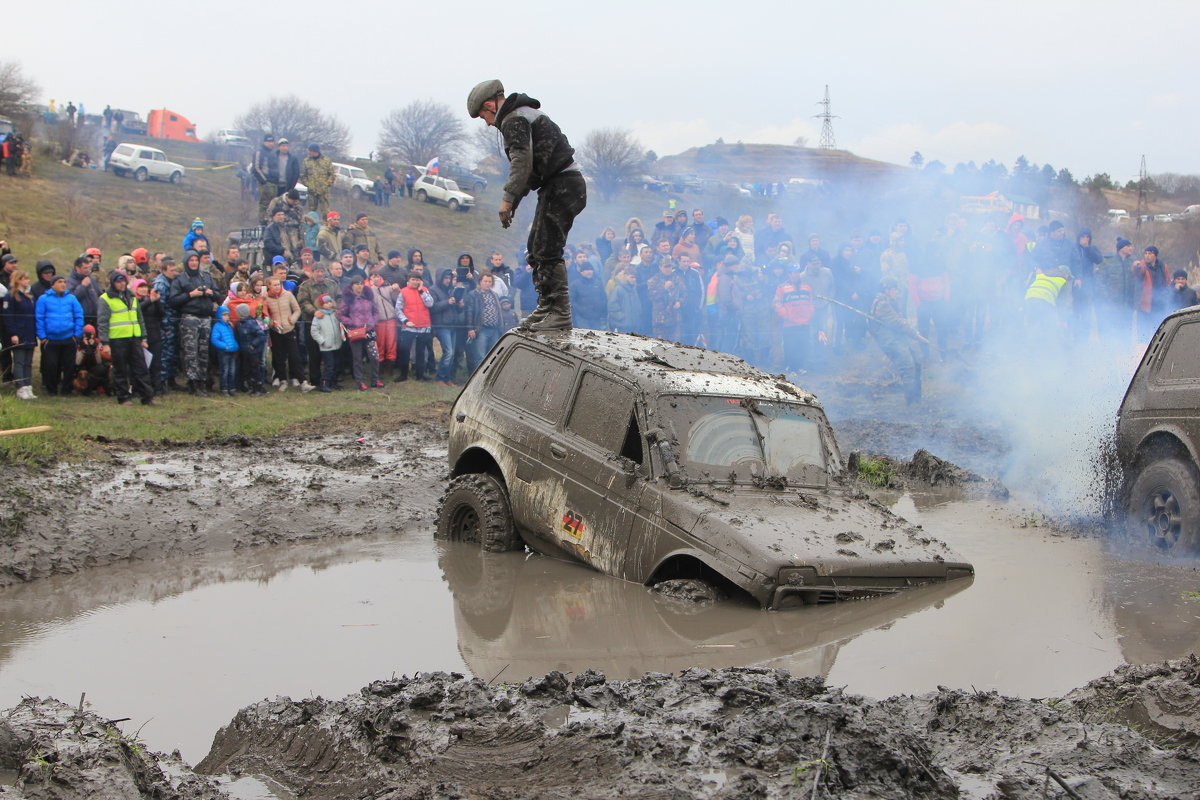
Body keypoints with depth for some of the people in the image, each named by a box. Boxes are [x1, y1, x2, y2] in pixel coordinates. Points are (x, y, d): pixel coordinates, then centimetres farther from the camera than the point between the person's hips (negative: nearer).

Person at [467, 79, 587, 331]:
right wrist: (514, 201, 24)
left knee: (547, 251, -12)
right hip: (570, 184, 11)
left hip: (561, 186, -11)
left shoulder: (513, 121, -8)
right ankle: (546, 307, 19)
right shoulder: (529, 115, 25)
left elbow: (522, 163, -20)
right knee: (537, 248, 15)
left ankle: (560, 313, -14)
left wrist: (508, 198, -19)